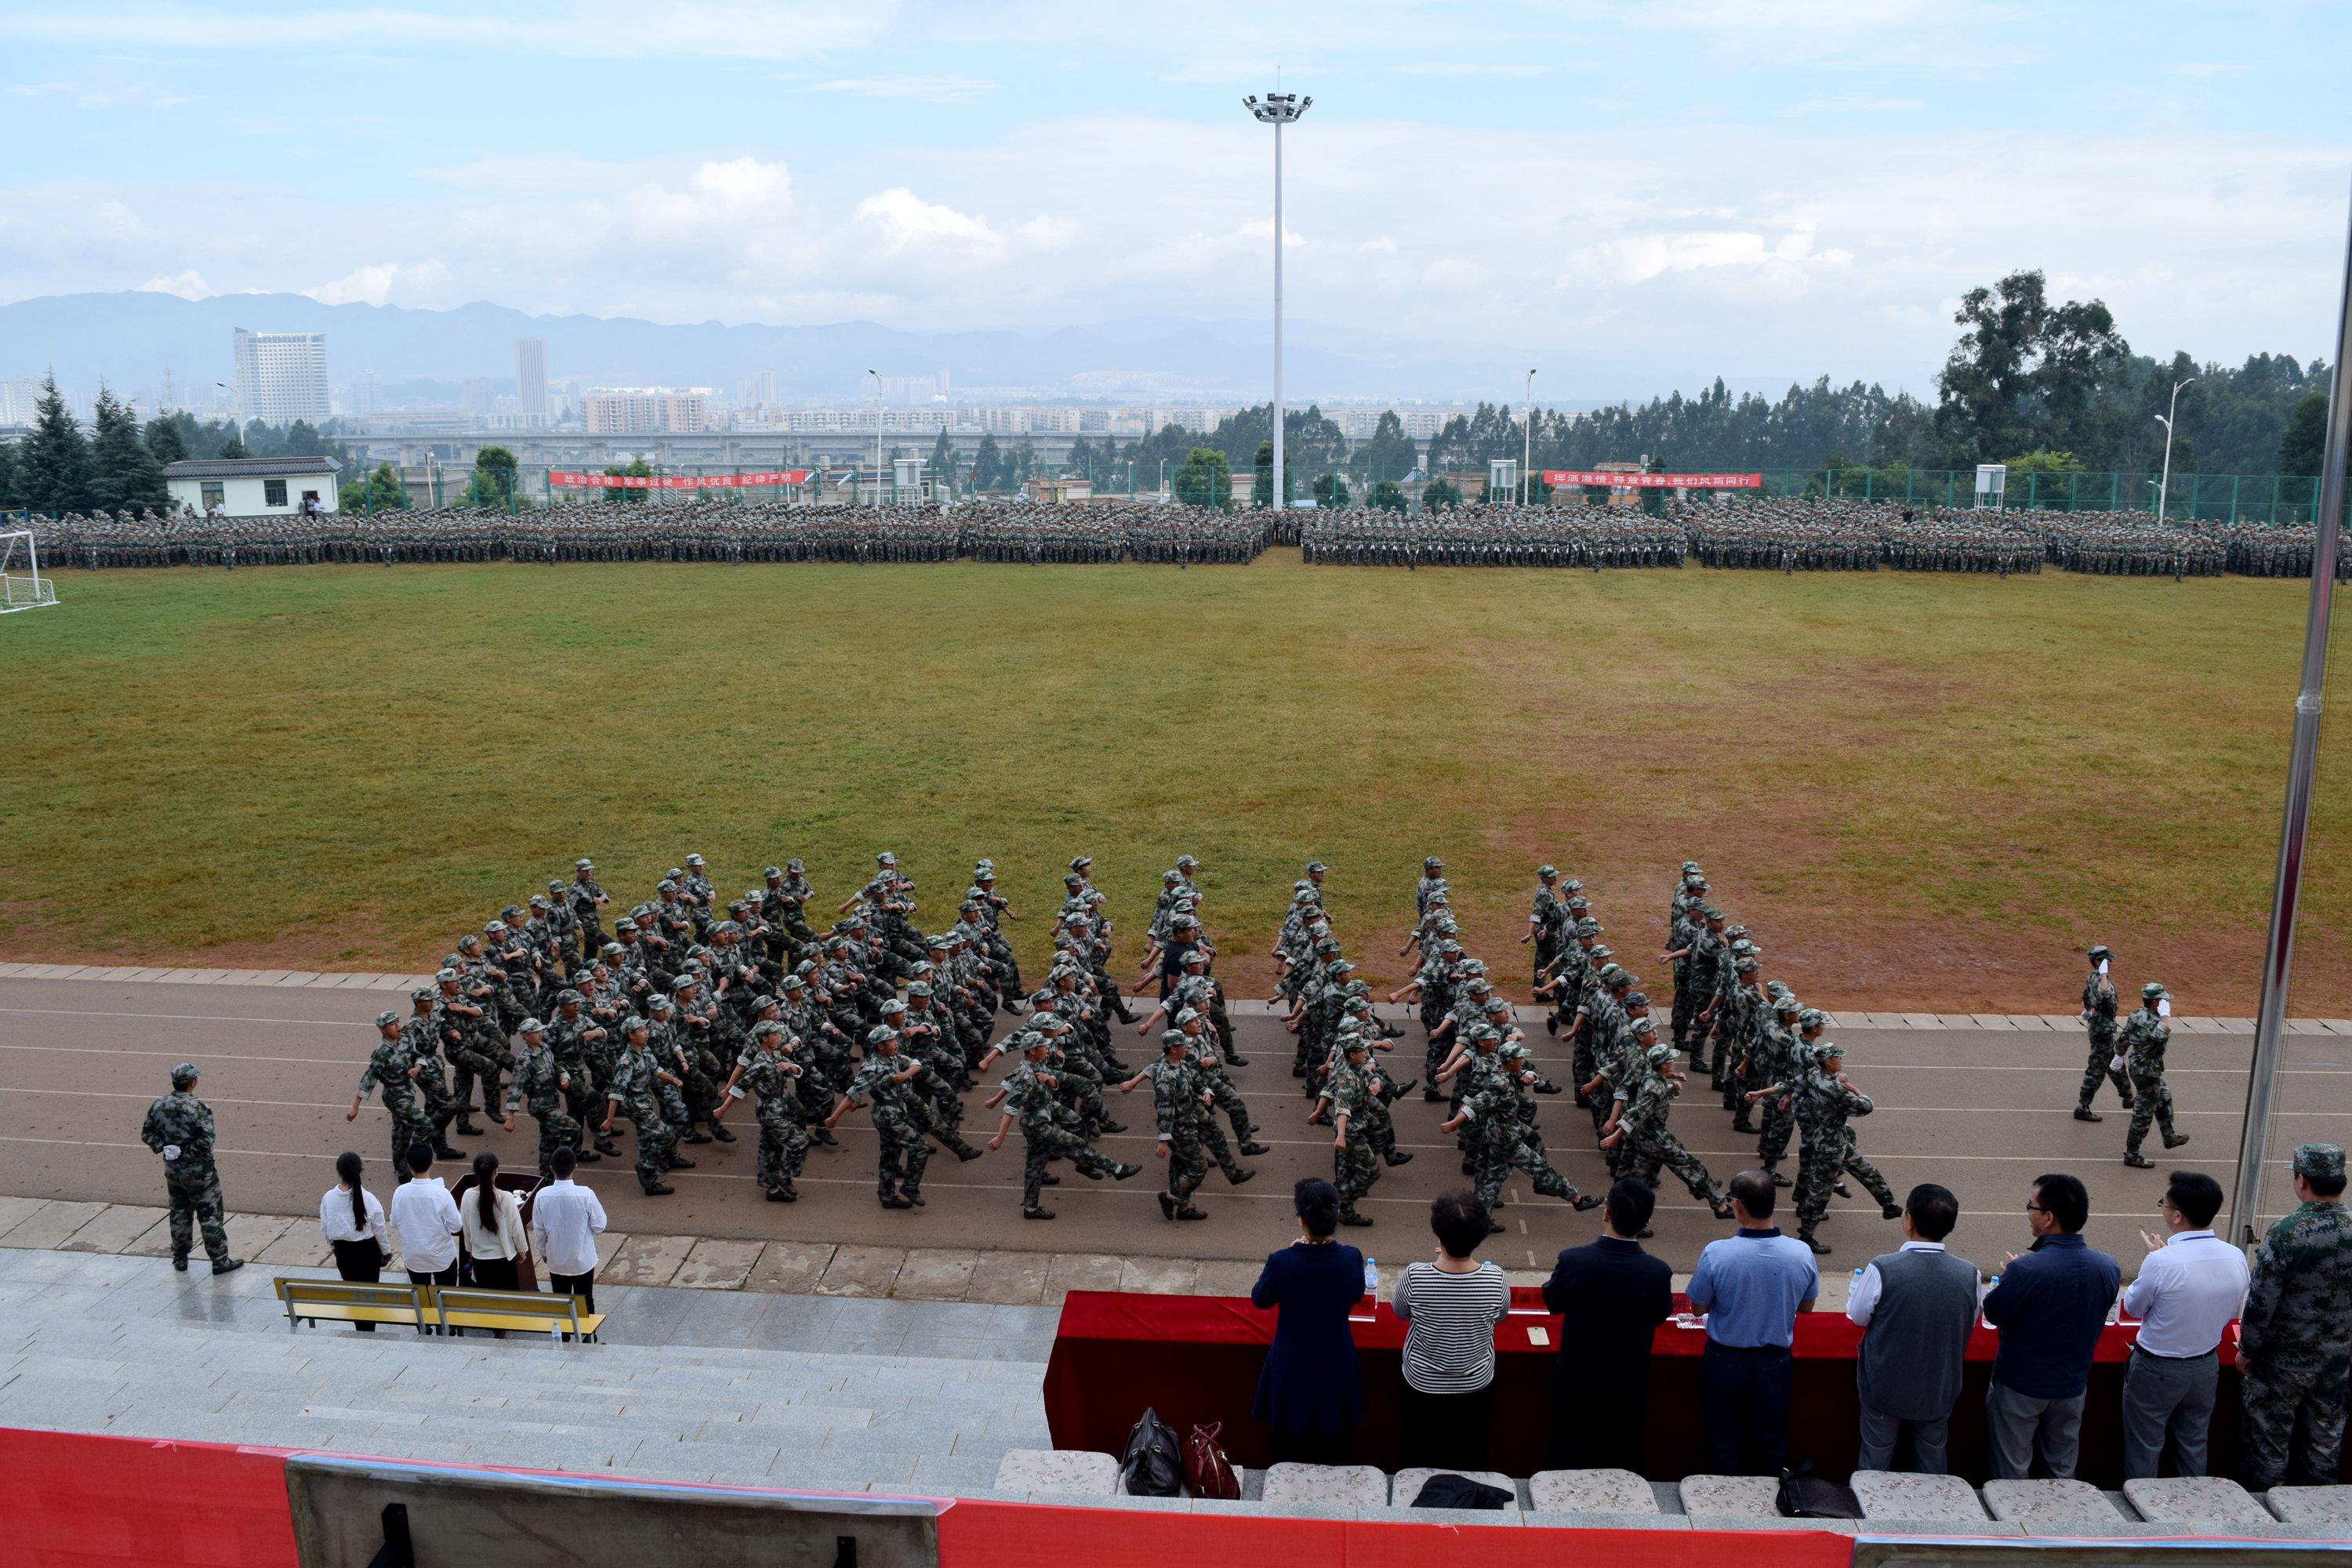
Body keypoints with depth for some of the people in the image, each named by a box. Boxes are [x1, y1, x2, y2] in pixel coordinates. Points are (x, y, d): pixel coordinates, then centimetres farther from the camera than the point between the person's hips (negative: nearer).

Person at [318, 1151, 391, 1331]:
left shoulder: (328, 1198, -16)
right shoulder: (368, 1199, -22)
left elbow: (325, 1228, -2)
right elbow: (379, 1230, -11)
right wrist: (386, 1251, 6)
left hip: (342, 1250, 3)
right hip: (367, 1250, -3)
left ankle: (360, 1330, 33)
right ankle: (368, 1332, 16)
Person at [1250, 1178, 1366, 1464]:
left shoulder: (1281, 1262, -27)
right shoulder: (1351, 1259, -21)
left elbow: (1260, 1300, -7)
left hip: (1292, 1371, -2)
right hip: (1336, 1369, 2)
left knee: (1288, 1452, 22)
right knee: (1332, 1452, 24)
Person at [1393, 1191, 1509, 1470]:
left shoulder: (1414, 1277, -29)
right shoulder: (1495, 1280, -26)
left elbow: (1401, 1313, -6)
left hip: (1424, 1385, -1)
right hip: (1476, 1385, 1)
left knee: (1422, 1462, 23)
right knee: (1470, 1460, 24)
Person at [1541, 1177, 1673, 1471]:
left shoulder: (1572, 1260, -23)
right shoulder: (1658, 1272, -22)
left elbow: (1552, 1302, -4)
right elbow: (1660, 1315, -1)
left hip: (1576, 1383, 0)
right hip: (1628, 1388, 1)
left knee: (1569, 1463, 18)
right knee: (1623, 1467, 20)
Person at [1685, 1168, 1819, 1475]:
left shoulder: (1715, 1254, -26)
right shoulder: (1802, 1253, -18)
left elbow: (1699, 1307, -11)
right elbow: (1806, 1307, -1)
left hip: (1725, 1360, -2)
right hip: (1775, 1361, 2)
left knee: (1725, 1441, 20)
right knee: (1772, 1441, 23)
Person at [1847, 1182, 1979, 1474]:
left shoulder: (1882, 1269, -28)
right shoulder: (1968, 1274, -19)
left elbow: (1858, 1316, -12)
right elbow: (1969, 1325, -1)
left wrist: (1855, 1289, 7)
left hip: (1885, 1384, -2)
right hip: (1939, 1388, 2)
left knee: (1876, 1455, 20)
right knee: (1933, 1456, 25)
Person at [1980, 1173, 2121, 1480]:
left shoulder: (2024, 1270, -32)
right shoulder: (2107, 1267, -14)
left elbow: (1994, 1314, -16)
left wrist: (2009, 1277, 0)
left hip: (2021, 1386, -5)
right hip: (2073, 1384, 5)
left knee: (2011, 1470, 15)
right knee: (2063, 1469, 24)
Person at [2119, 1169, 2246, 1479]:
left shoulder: (2162, 1262, -31)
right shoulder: (2236, 1257, -14)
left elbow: (2133, 1306, -13)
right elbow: (2233, 1310, 5)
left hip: (2157, 1370, -5)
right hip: (2207, 1366, 5)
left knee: (2144, 1450, 14)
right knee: (2194, 1446, 24)